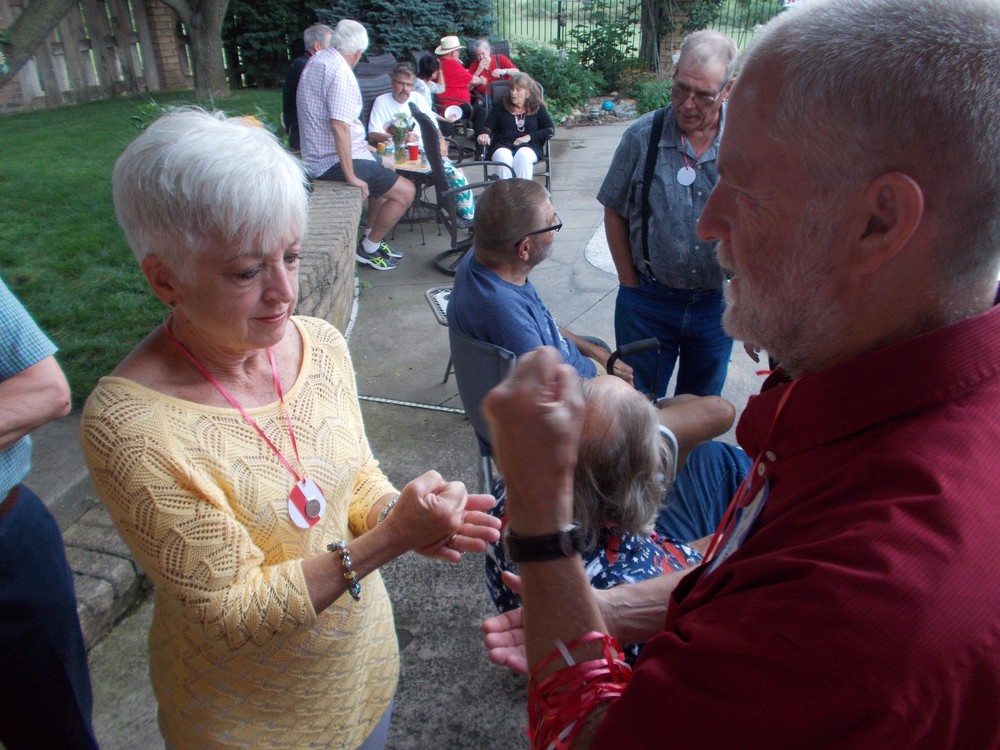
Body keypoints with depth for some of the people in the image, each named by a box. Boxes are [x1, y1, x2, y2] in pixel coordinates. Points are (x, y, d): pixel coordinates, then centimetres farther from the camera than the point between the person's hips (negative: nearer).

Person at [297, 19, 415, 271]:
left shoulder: (317, 59, 10)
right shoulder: (339, 71, -20)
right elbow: (339, 125, -30)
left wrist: (361, 144, 29)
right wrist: (351, 177, -27)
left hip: (319, 154, 11)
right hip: (336, 160, -11)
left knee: (384, 170, 30)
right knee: (405, 192, -11)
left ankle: (371, 237, 29)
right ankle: (368, 249, 4)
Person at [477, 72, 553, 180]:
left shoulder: (537, 108, 14)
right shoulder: (501, 106, 15)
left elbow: (550, 130, 7)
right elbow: (488, 127, 9)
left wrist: (530, 137, -7)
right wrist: (484, 134, -16)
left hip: (528, 146, 0)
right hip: (502, 145, 1)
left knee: (523, 156, -37)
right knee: (503, 158, -36)